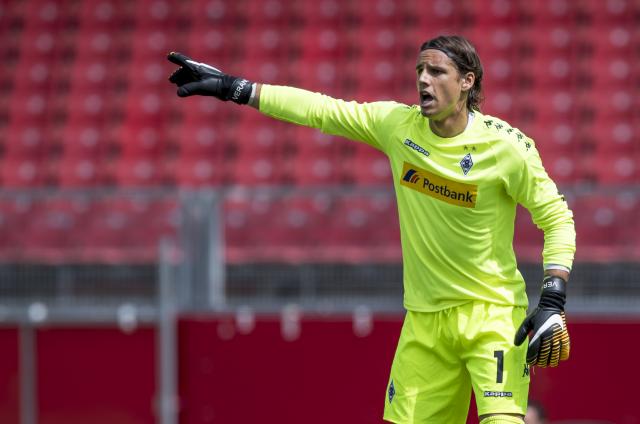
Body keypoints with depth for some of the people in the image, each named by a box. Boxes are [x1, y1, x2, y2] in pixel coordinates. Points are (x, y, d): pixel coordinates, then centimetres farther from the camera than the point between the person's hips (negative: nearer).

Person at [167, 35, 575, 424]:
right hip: (424, 318, 4)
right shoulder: (397, 124, -1)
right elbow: (320, 110, 5)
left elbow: (556, 216, -5)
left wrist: (552, 303, -15)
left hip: (491, 312, -4)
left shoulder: (506, 146, -11)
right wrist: (230, 87, 4)